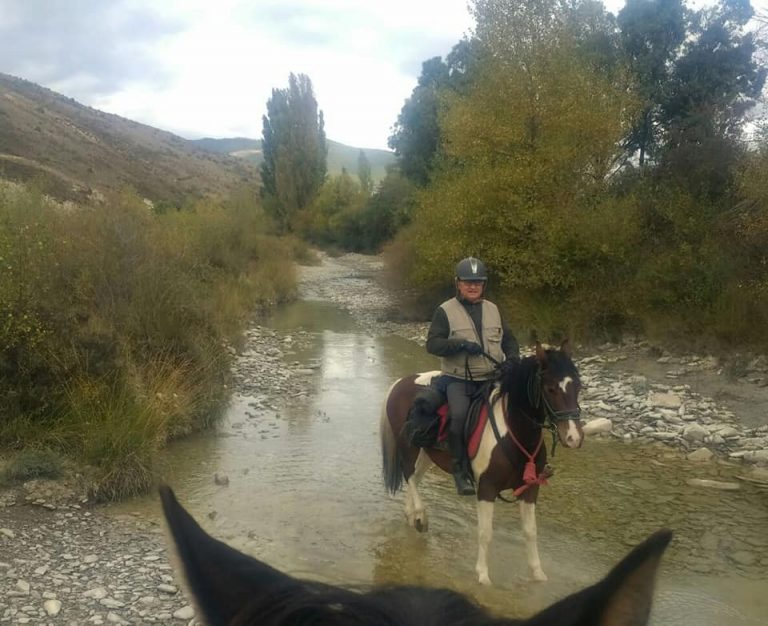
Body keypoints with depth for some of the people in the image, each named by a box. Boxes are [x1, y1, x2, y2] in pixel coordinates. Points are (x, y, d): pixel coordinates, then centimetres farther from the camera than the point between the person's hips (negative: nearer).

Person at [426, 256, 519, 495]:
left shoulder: (493, 310, 14)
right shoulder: (445, 311, -1)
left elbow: (509, 340, 19)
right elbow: (432, 344, -9)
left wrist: (512, 360, -2)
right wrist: (460, 344, -24)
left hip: (492, 378, 5)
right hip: (458, 379, -5)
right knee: (460, 415, -29)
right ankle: (460, 470, -14)